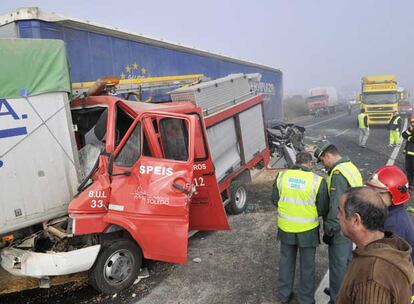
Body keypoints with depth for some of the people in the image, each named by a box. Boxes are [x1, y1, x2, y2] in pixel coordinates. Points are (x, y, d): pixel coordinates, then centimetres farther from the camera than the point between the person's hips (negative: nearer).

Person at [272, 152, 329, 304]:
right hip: (307, 230, -3)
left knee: (286, 261, 21)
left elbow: (275, 200, 2)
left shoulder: (282, 176, -7)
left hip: (285, 228, 3)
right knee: (307, 266, 16)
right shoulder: (318, 181, -16)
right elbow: (323, 209, -9)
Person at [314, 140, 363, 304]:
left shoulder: (338, 174, -26)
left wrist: (329, 231, -16)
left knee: (337, 264, 6)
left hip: (340, 229, -10)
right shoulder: (350, 167, 5)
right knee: (346, 259, 24)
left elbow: (336, 208, -27)